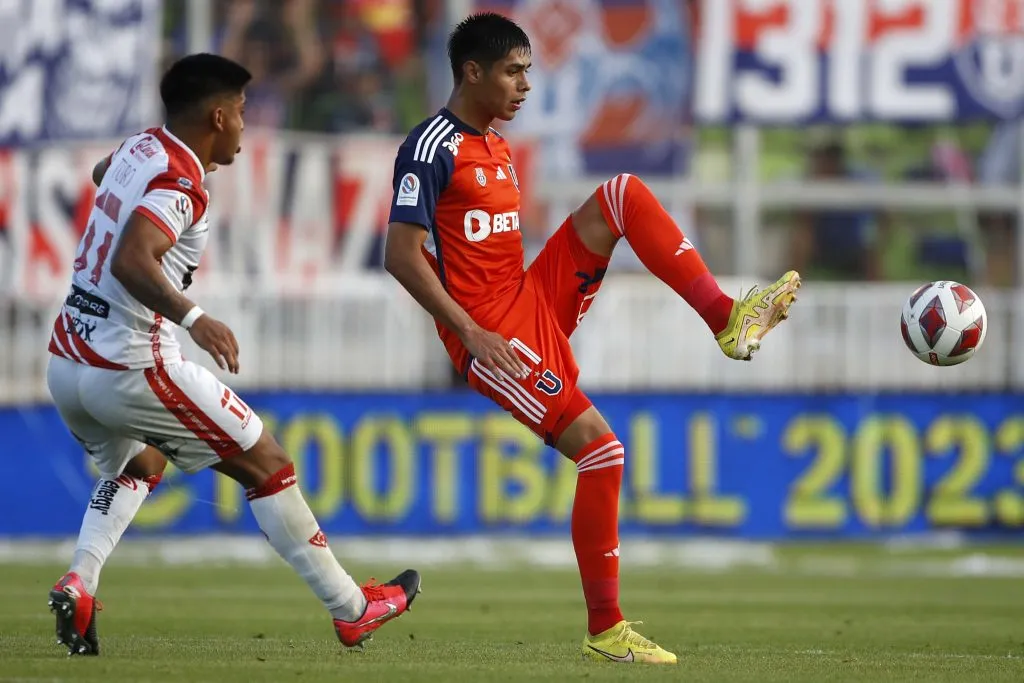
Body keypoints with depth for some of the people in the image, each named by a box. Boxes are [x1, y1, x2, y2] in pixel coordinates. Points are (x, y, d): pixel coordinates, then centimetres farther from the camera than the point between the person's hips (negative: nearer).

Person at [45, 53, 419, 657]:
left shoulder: (137, 149, 9)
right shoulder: (180, 185, -16)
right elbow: (132, 263, -32)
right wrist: (193, 318, -42)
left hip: (66, 365, 8)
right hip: (132, 370, -8)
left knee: (137, 466, 33)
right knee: (268, 466, 5)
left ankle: (79, 582, 8)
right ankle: (350, 608, 12)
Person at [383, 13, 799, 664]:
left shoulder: (496, 147, 17)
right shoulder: (432, 147, -11)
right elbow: (403, 255, -18)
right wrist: (472, 333, -21)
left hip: (536, 304, 8)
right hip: (490, 336, -8)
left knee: (623, 194, -3)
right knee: (601, 448, -18)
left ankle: (726, 318, -14)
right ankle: (605, 631, -12)